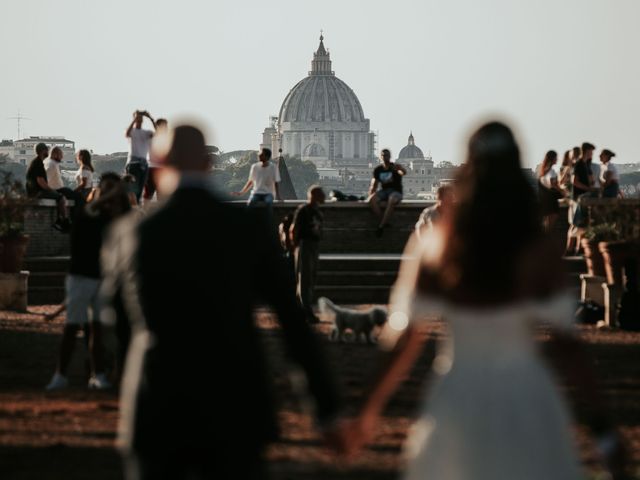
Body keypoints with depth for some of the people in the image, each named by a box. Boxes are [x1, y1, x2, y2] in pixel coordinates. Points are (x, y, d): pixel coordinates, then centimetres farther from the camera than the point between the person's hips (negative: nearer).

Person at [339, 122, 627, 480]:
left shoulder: (434, 249, -6)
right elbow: (566, 341, -12)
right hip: (524, 398, -2)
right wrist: (601, 420, -7)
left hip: (458, 397, 2)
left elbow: (407, 338, -3)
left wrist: (372, 409, 6)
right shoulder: (538, 255, -11)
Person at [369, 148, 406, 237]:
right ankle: (384, 222, -25)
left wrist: (401, 169, -51)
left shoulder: (395, 167, -3)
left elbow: (404, 172, -26)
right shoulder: (378, 170, 10)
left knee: (392, 200, -40)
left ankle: (381, 226, -37)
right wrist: (370, 195, -5)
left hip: (396, 192, -4)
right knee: (372, 200, -29)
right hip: (384, 191, 4)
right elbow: (374, 185, 14)